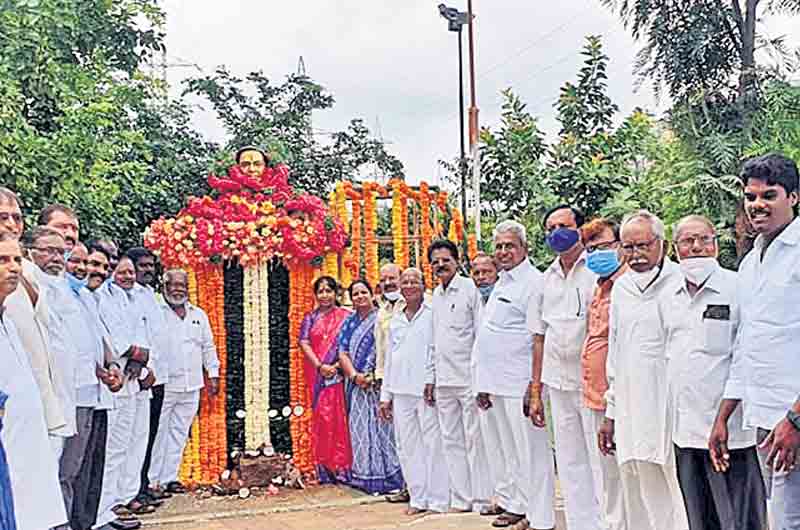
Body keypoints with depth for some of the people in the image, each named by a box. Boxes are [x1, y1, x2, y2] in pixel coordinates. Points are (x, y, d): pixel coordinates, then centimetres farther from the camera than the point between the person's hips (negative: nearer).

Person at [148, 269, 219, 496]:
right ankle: (153, 480, 6)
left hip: (191, 386, 5)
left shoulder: (199, 315, 14)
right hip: (163, 384, -5)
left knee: (179, 433, 10)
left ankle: (169, 478, 18)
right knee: (158, 433, -2)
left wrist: (213, 375, 15)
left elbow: (208, 347, 19)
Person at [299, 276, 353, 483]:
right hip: (318, 375, 2)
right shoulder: (310, 318, 11)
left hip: (339, 374, -2)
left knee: (340, 417, -3)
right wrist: (320, 366, -11)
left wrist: (338, 365, -15)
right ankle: (325, 470, 8)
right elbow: (304, 343, 1)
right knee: (322, 417, 2)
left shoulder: (345, 316, 5)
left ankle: (342, 468, 3)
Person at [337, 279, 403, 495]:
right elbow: (343, 353, 7)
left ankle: (390, 478, 3)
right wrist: (355, 375, -9)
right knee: (361, 429, 4)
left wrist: (375, 375, -15)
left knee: (382, 427, -3)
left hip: (380, 383, -4)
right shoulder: (349, 323, 14)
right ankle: (366, 479, 10)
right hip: (357, 386, 4)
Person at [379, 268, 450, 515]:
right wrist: (385, 395, 17)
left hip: (426, 389, -6)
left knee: (433, 443, -3)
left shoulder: (433, 314, -2)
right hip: (401, 391, 6)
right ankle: (418, 498, 18)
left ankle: (438, 500, 6)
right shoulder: (395, 320, 17)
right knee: (408, 446, 9)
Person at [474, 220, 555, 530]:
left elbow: (540, 338, -16)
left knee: (530, 452, -2)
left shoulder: (534, 283, -10)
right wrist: (483, 385, 19)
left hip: (519, 384, -9)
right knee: (504, 449, 17)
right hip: (496, 384, 9)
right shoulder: (501, 283, 18)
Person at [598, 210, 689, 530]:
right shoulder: (621, 288, 13)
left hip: (671, 410, -6)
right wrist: (610, 413, 17)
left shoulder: (681, 284, -6)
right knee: (638, 500, 12)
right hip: (631, 412, 6)